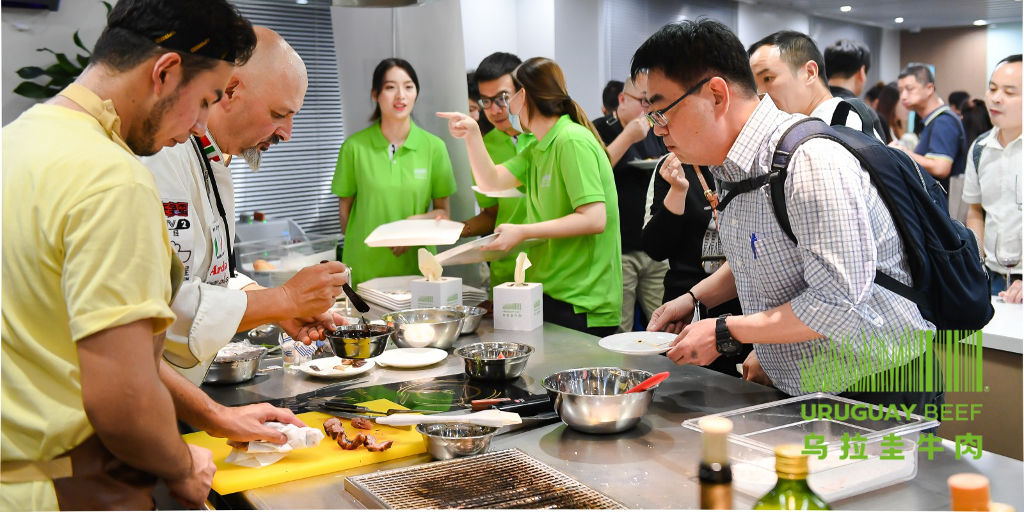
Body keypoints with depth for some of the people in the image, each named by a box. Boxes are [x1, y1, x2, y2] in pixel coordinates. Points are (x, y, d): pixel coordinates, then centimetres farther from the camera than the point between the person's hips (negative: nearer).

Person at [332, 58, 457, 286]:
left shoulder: (434, 146, 0)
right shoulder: (355, 146, -3)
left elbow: (442, 211, 4)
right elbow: (345, 207, 5)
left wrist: (416, 222, -13)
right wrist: (361, 246, -3)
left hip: (418, 265, 1)